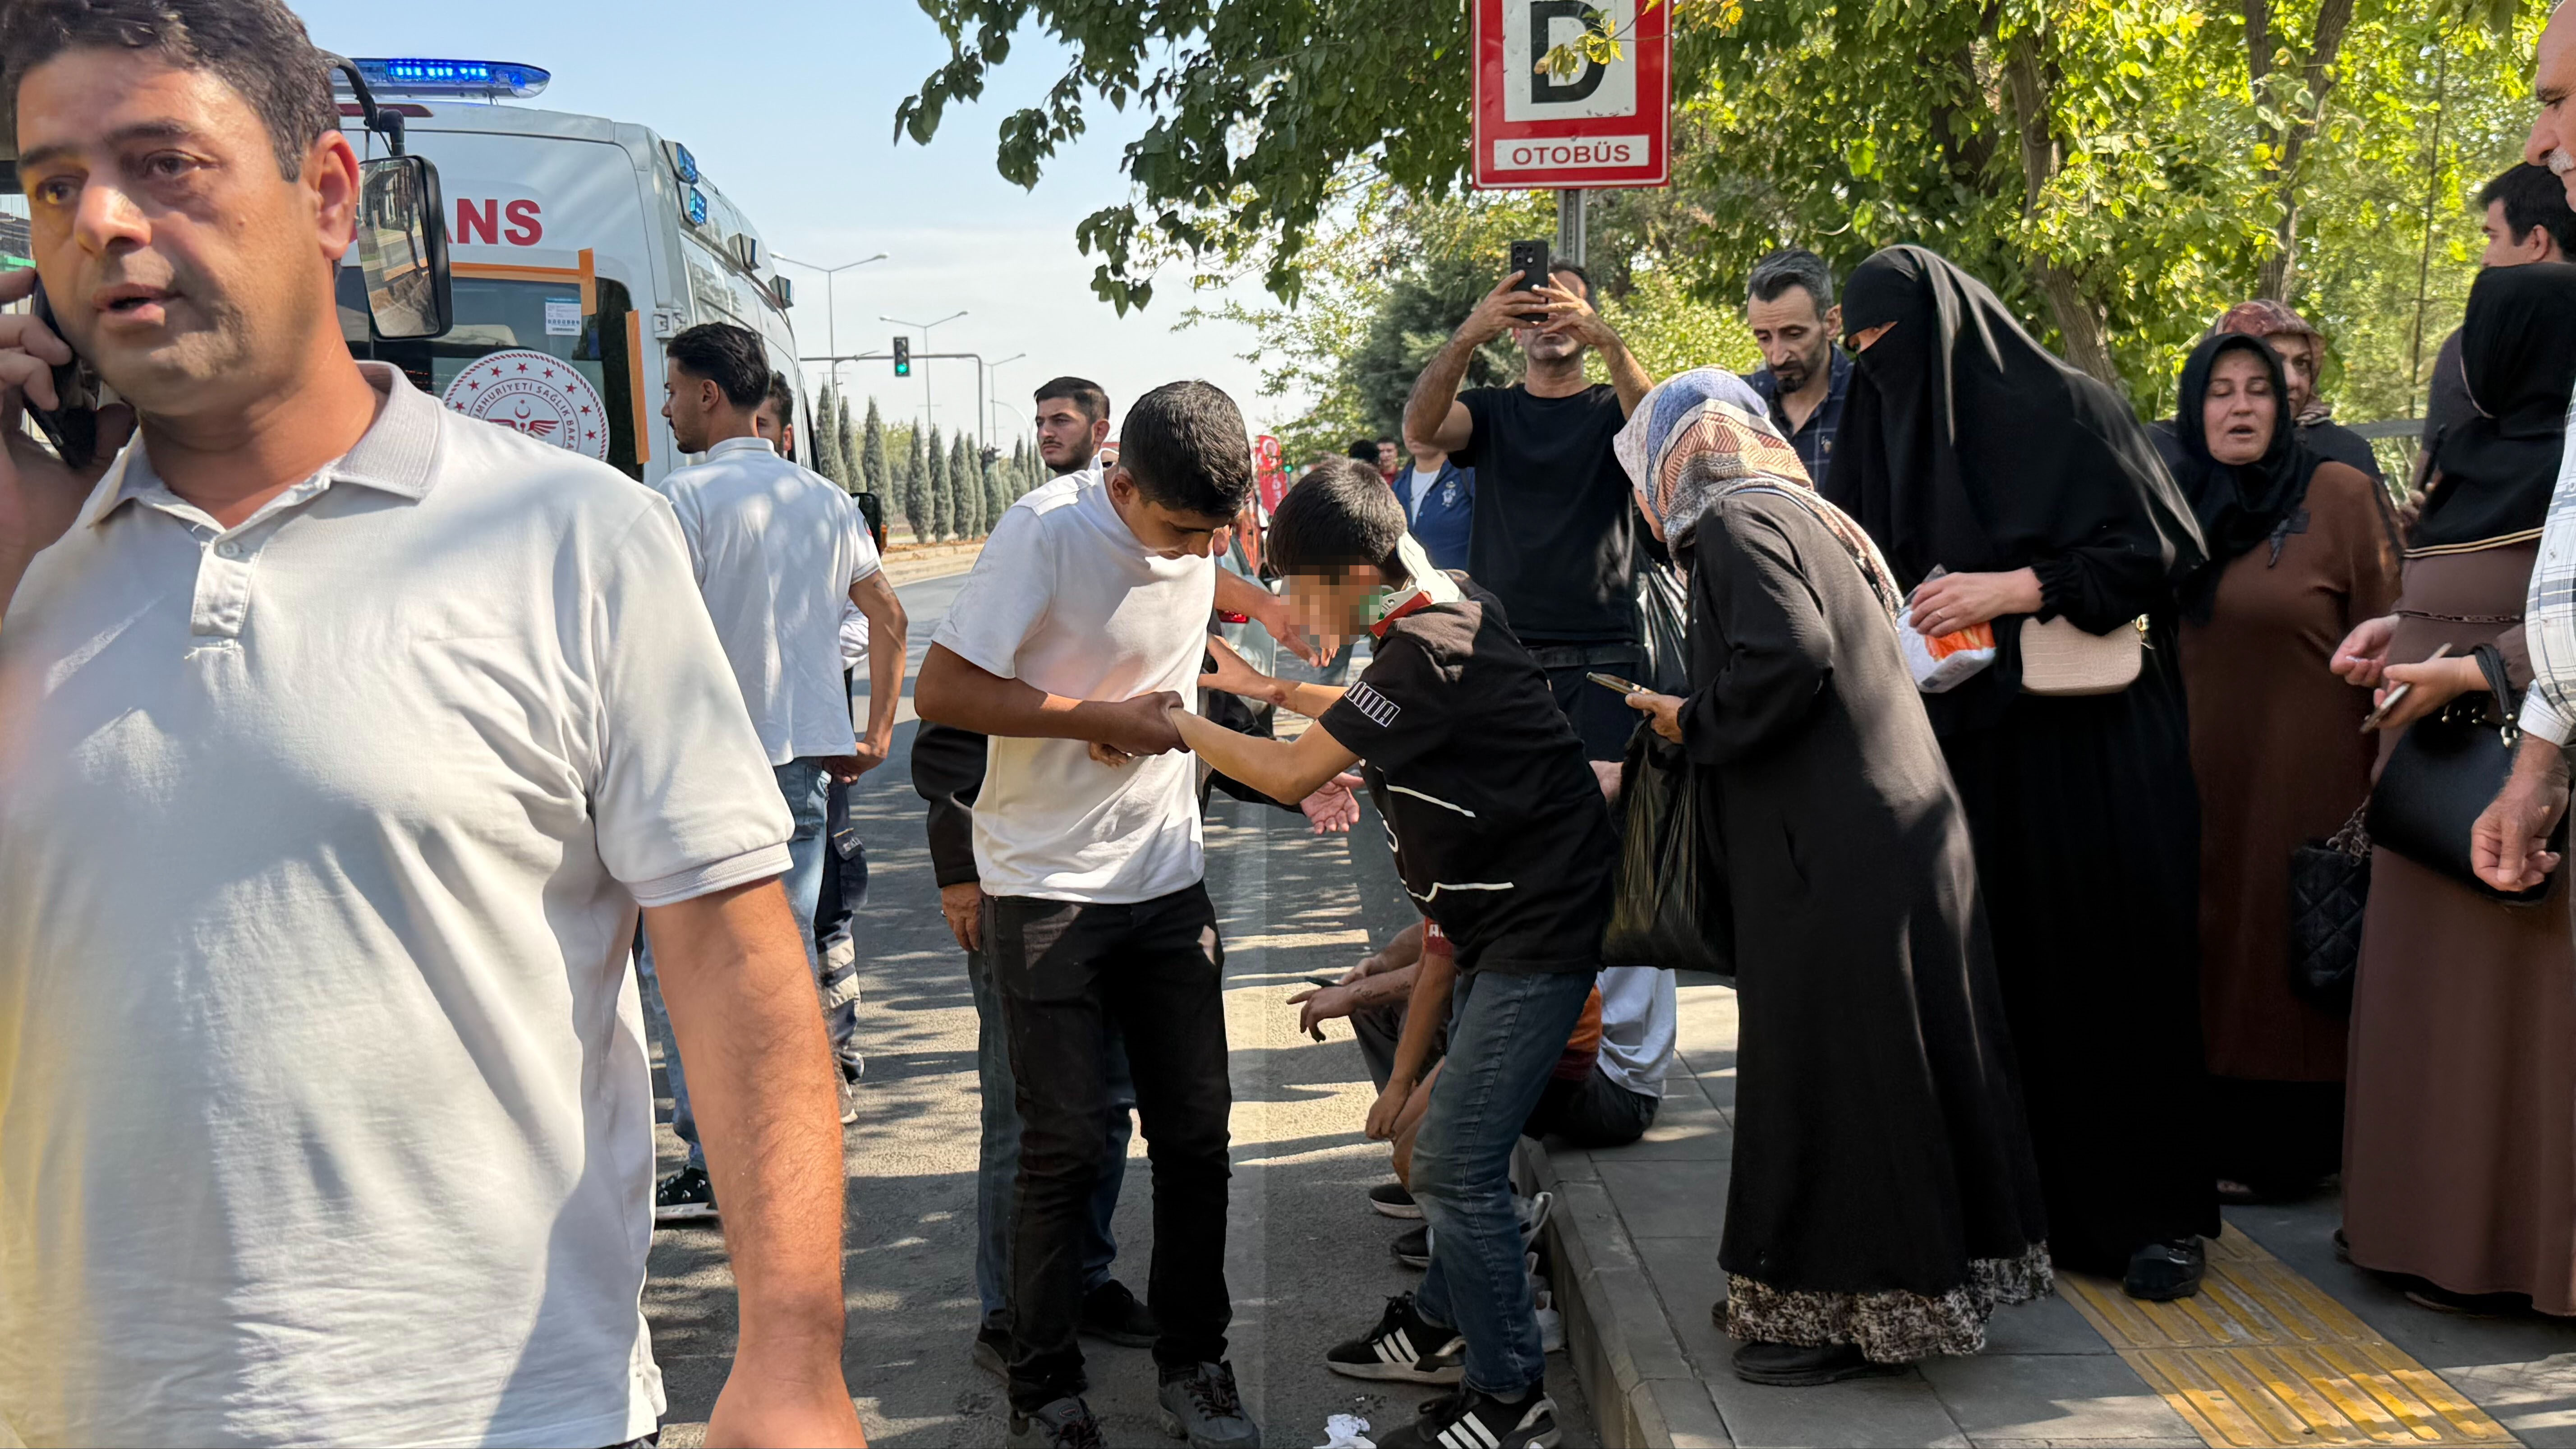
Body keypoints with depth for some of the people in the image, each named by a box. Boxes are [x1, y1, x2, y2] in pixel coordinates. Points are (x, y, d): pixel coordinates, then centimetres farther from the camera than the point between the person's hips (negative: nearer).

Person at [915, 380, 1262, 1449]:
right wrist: (1105, 718, -16)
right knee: (1064, 1145, -3)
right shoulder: (1049, 530, -17)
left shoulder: (1202, 535, 3)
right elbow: (941, 691, -20)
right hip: (1046, 885, -5)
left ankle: (1192, 1362, 23)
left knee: (1196, 1126, 7)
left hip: (1166, 879, 6)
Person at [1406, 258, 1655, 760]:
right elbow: (1420, 427, -8)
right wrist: (1468, 337, -24)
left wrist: (1607, 341, -31)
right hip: (1499, 653, 1)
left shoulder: (1612, 408, 10)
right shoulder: (1491, 410, 13)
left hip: (1599, 657, -1)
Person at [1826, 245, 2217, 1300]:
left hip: (2090, 747, -5)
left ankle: (2156, 1214, 7)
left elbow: (2159, 551, -9)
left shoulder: (2068, 409, -3)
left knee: (2111, 964, -3)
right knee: (1990, 974, 2)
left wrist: (2015, 588, -17)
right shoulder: (1889, 429, 14)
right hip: (1966, 747, 5)